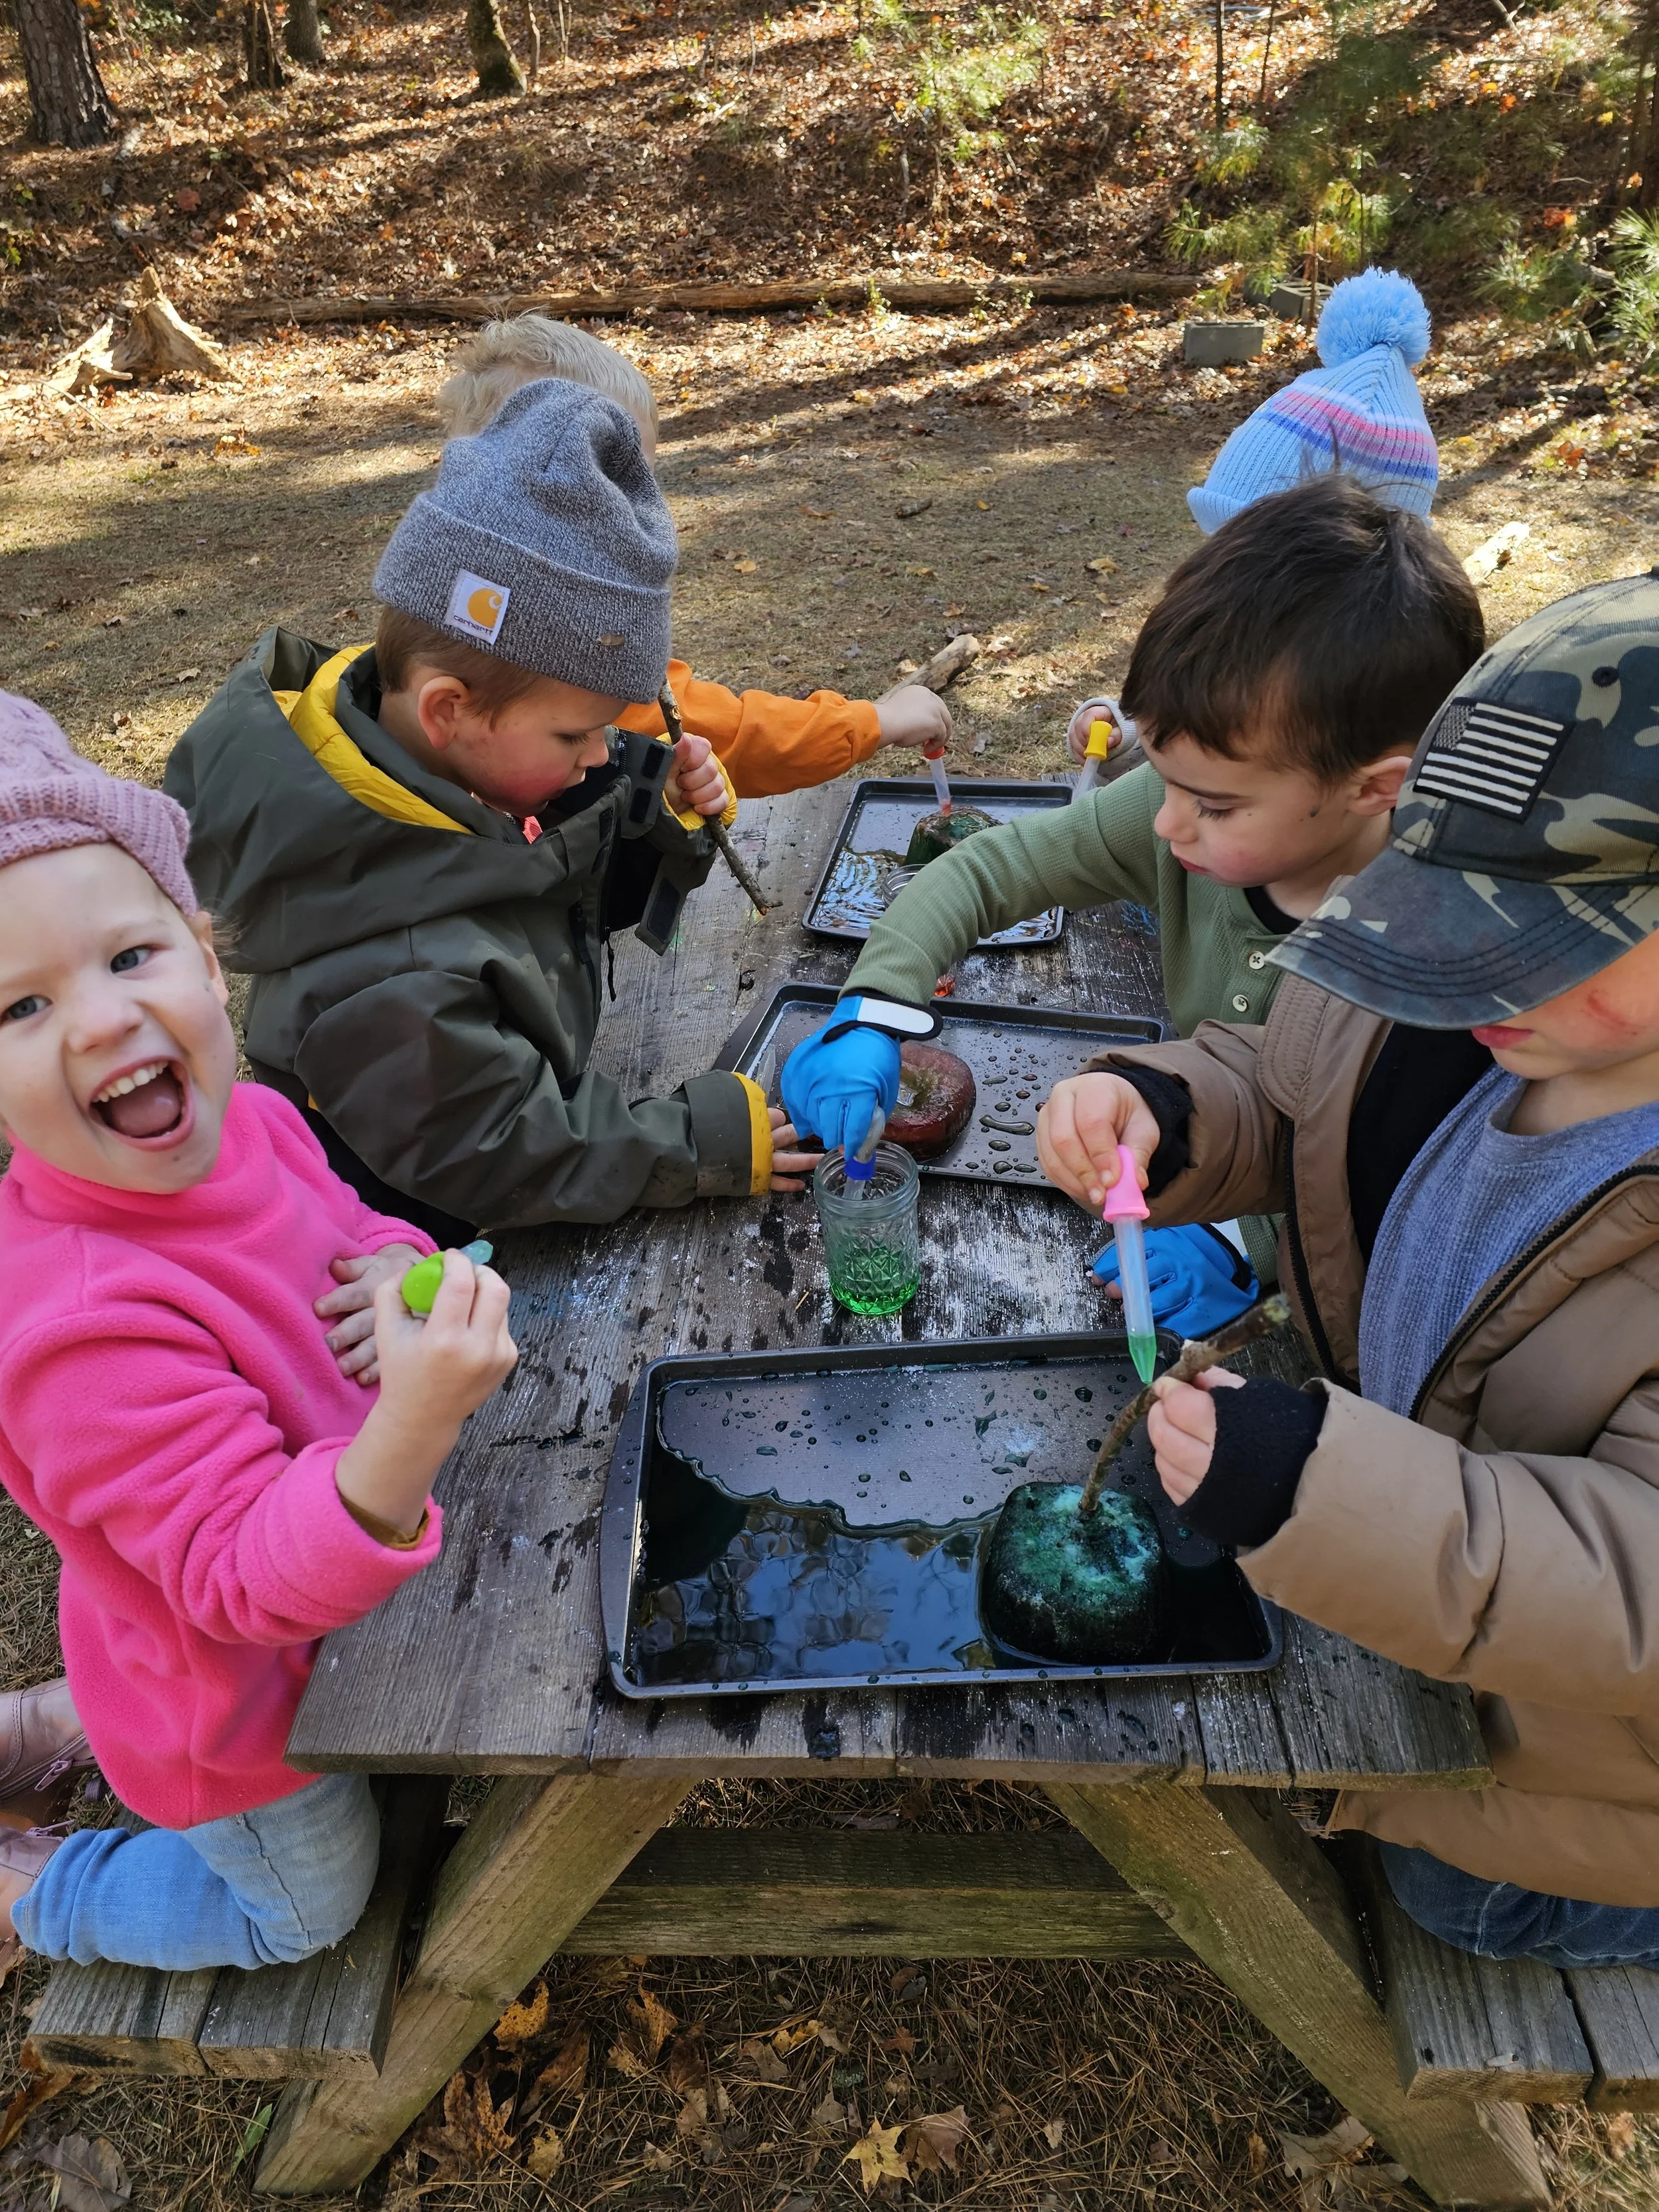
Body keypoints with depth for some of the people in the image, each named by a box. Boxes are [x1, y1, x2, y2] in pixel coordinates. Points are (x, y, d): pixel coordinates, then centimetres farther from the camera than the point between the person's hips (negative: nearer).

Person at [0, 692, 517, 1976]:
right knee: (307, 1910, 24)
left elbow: (344, 1233, 3)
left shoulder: (250, 1124, -17)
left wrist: (407, 1272, -21)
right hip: (242, 1708, -6)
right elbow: (247, 1578, -37)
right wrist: (413, 1429, -55)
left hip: (322, 1593, 6)